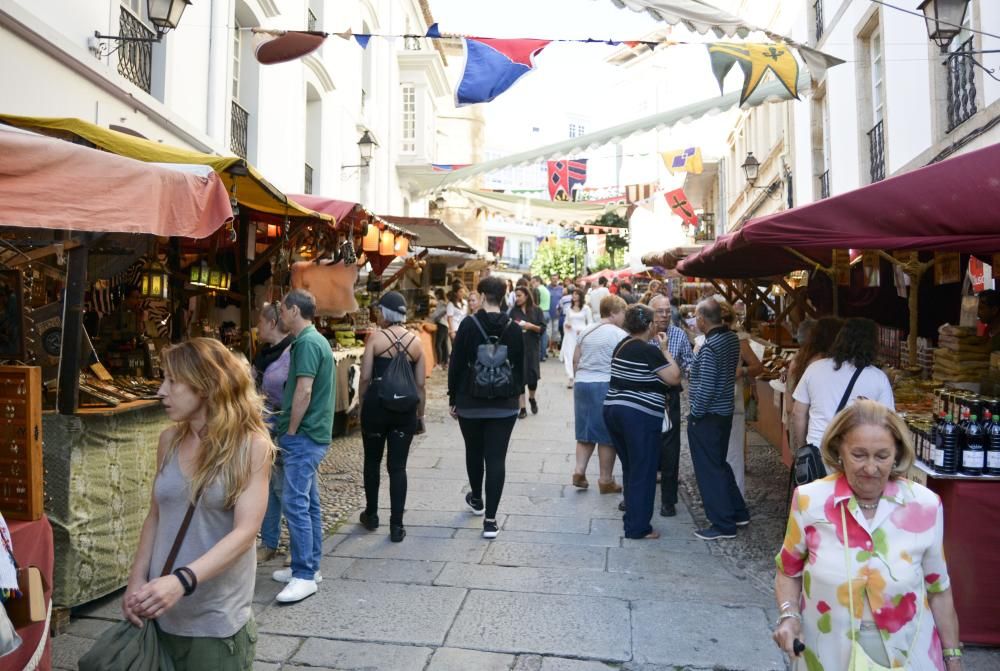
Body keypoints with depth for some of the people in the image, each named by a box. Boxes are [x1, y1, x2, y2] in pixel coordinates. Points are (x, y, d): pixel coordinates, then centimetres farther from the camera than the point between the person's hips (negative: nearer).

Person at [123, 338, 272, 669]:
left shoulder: (251, 445, -12)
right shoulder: (169, 440, 2)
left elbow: (245, 531, -18)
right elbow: (155, 516, 10)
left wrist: (182, 580, -28)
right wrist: (137, 579, 0)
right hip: (162, 611, 4)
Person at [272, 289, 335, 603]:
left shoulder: (307, 343, -16)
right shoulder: (316, 340, 15)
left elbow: (304, 392, -22)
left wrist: (291, 431, -13)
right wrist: (290, 426, 20)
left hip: (303, 436, -10)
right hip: (313, 435, 10)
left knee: (295, 503, -7)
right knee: (308, 502, 15)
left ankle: (305, 576, -1)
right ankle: (310, 565, 24)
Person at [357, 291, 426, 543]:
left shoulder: (375, 338, -5)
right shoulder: (416, 341, 3)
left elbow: (365, 378, -6)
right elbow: (420, 384, 4)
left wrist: (362, 406, 8)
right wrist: (420, 415, 14)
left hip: (376, 404, -2)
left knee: (372, 461, 17)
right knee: (397, 466, 7)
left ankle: (371, 516, 31)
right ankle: (396, 526, 9)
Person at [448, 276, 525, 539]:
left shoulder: (469, 325, -8)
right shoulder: (514, 328, -1)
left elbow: (456, 364, -6)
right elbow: (520, 367, 4)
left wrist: (453, 398, 3)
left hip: (470, 402, 0)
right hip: (505, 405, 1)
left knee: (474, 452, 20)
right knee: (496, 458, 1)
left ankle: (477, 500, 41)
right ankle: (490, 519, 0)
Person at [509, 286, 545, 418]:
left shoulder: (536, 311, 3)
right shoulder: (513, 311, 4)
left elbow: (543, 328, -1)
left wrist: (531, 326, -17)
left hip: (532, 347, 0)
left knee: (533, 375, 2)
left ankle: (532, 398, 33)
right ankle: (522, 408, 7)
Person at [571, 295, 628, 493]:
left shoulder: (585, 332, 11)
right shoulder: (620, 334, -8)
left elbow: (575, 360, 14)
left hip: (582, 385, 6)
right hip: (607, 386, -6)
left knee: (586, 431, 15)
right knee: (607, 434, 4)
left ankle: (579, 470, 6)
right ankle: (606, 480, 10)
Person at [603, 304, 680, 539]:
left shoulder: (623, 345, 11)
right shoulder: (649, 350, -15)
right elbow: (675, 377, -11)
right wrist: (665, 350, -3)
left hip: (614, 410, 9)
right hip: (640, 416, -9)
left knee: (630, 468, 19)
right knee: (643, 472, 2)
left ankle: (632, 517, 30)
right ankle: (637, 527, 8)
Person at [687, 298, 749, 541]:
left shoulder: (709, 348, -23)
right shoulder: (732, 338, 4)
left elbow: (706, 388, -25)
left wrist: (695, 414, -12)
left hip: (707, 416, -9)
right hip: (725, 412, 9)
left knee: (709, 470, 4)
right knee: (719, 464, 23)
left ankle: (723, 525, 13)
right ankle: (738, 513, 32)